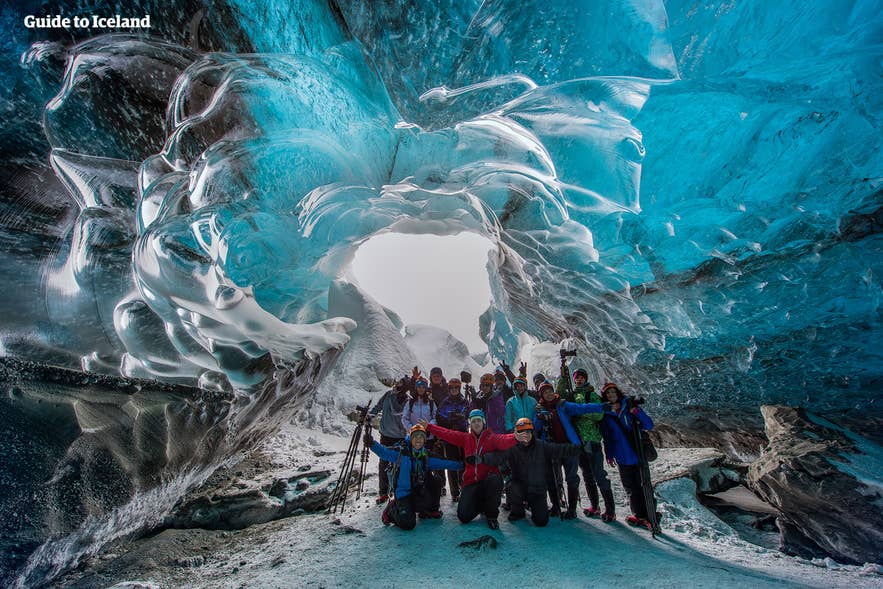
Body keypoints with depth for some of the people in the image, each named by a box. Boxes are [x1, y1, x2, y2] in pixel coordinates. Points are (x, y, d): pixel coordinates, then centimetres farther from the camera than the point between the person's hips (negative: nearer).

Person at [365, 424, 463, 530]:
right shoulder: (400, 452, -12)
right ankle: (392, 509, 10)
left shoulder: (426, 456, 3)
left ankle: (431, 510, 9)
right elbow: (384, 451, -24)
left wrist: (461, 464, -1)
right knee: (407, 524, -24)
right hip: (403, 493, -5)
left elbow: (443, 463, 6)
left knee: (435, 480, -14)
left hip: (419, 492, 5)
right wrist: (372, 444, -43)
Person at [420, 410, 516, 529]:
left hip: (489, 478, -3)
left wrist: (515, 437, -49)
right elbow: (448, 434, 9)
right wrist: (428, 426, 6)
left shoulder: (492, 437, -5)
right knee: (463, 516, -10)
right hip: (471, 482, 3)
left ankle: (492, 515, -11)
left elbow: (503, 440, -26)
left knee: (494, 479, -39)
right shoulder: (465, 438, 10)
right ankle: (481, 504, 27)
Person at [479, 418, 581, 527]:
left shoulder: (541, 446, -4)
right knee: (513, 491, -34)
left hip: (538, 489, 1)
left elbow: (560, 450, -13)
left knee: (541, 521, -8)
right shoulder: (512, 448, -8)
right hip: (519, 485, -1)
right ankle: (518, 512, 3)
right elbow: (498, 456, -21)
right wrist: (482, 459, -39)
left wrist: (578, 448, -28)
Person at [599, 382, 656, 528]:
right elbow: (606, 437, 15)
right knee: (631, 488, 8)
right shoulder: (605, 414, 7)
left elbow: (649, 426, -4)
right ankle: (639, 515, 21)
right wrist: (609, 454, 11)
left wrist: (635, 411, -18)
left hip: (638, 454, -2)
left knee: (642, 486, -2)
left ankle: (650, 515, 9)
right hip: (622, 458, 2)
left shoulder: (629, 407, 1)